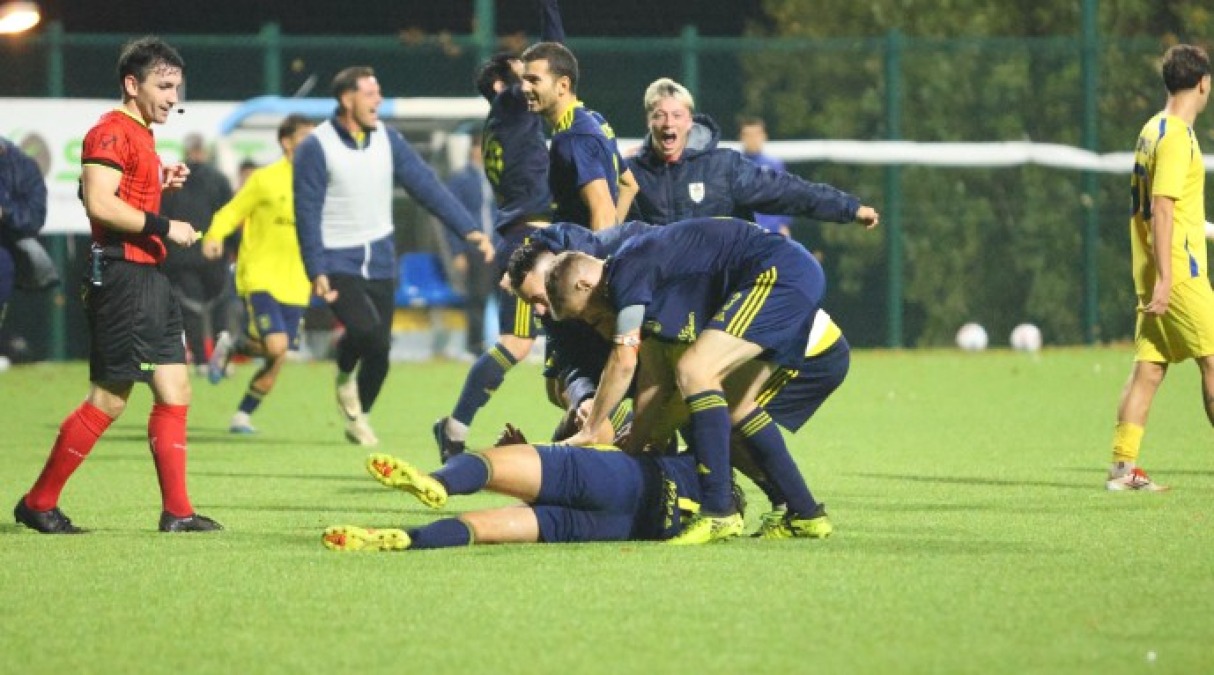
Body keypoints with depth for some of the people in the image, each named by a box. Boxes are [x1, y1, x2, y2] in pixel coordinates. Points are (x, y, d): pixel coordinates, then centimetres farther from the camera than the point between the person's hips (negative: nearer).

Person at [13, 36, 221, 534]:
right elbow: (100, 203, -23)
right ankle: (39, 503, 2)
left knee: (175, 391, 5)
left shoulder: (141, 135, 20)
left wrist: (164, 184, 12)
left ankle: (177, 511, 5)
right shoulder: (110, 133, -11)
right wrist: (162, 227, -19)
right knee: (110, 399, -7)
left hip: (150, 276, 10)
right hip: (120, 274, -10)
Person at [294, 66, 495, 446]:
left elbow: (425, 185, 2)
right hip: (338, 263, -5)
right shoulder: (316, 147, -11)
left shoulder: (386, 139, 4)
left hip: (379, 262, 5)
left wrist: (467, 229, -7)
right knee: (365, 329, -26)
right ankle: (344, 376, 6)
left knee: (379, 350, 4)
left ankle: (358, 417, 26)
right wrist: (316, 272, -18)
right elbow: (307, 212, -11)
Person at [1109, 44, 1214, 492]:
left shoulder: (1153, 130, 15)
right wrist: (1164, 278, -22)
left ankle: (1123, 466, 2)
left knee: (1148, 369, 5)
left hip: (1156, 274, 9)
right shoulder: (1176, 137, -14)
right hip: (1178, 273, -9)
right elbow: (1162, 209, -20)